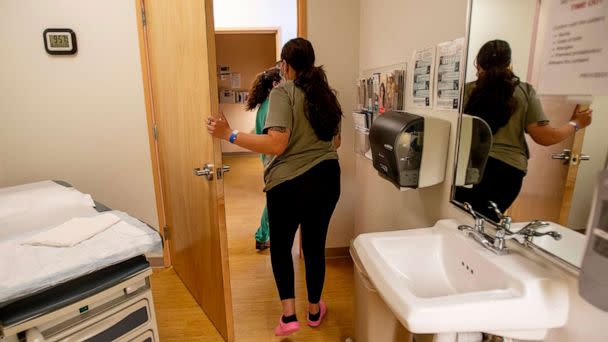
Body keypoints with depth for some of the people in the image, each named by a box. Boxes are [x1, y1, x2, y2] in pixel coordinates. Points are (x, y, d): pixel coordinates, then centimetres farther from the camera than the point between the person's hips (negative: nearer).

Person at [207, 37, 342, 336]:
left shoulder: (282, 92, -10)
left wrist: (229, 135, -18)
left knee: (281, 246, 16)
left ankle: (289, 315, 15)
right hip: (327, 178, 6)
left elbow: (276, 145, -22)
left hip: (289, 182, -5)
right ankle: (315, 310, 35)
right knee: (315, 245, 18)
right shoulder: (325, 93, 10)